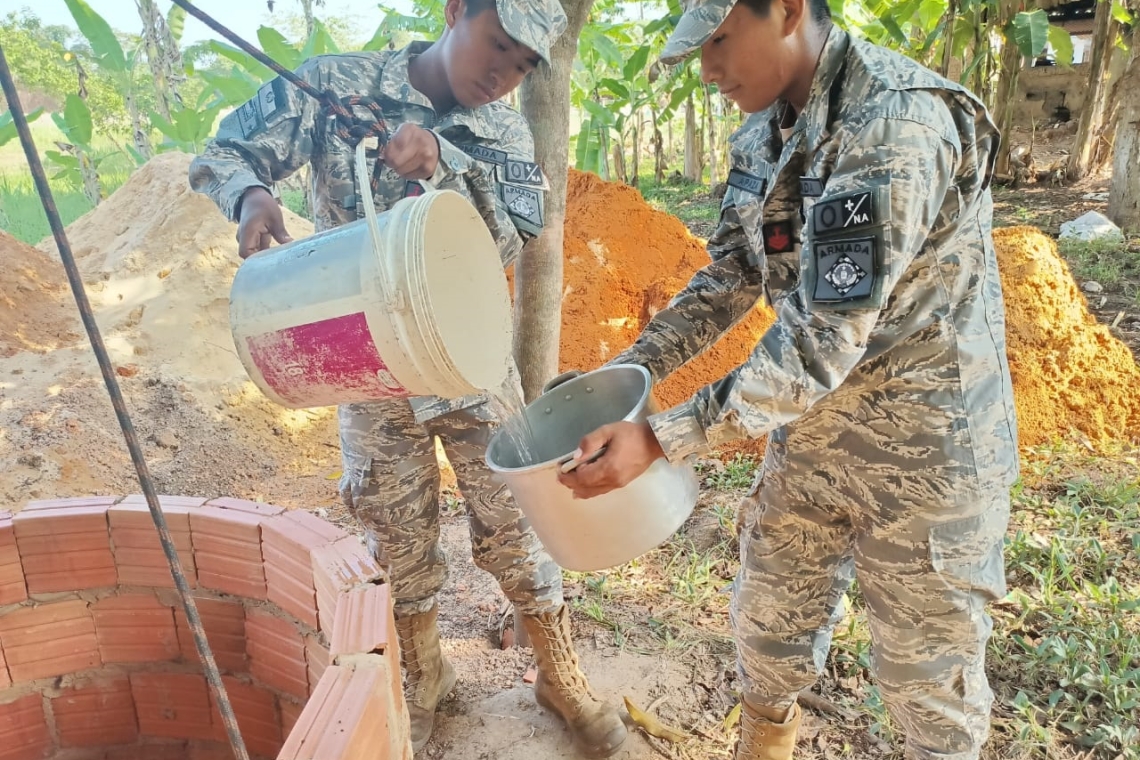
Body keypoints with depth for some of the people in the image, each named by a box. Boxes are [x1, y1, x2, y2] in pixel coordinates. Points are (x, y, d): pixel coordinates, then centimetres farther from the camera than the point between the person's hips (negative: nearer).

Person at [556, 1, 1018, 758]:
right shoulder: (763, 136, 1)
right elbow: (727, 281, 8)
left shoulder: (895, 127, -25)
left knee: (926, 664, 12)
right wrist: (621, 372, 0)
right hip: (811, 427, 8)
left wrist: (662, 437, -28)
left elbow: (825, 340, -29)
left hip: (922, 443, -7)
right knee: (768, 622, 20)